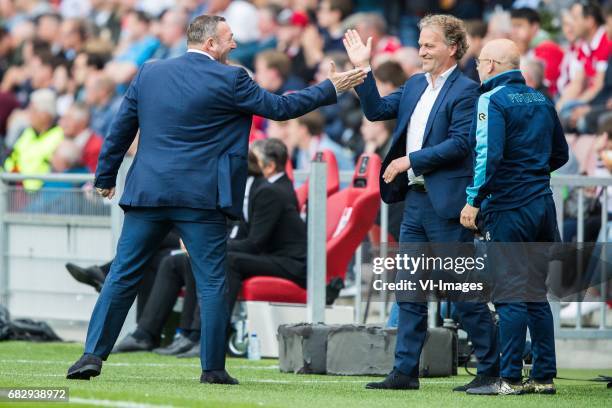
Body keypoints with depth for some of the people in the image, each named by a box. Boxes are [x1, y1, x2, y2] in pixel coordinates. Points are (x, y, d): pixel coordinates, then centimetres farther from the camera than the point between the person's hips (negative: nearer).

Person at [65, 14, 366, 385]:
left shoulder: (149, 73, 8)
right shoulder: (229, 79, -5)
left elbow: (121, 128, 12)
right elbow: (280, 108, 1)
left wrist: (106, 176, 21)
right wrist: (331, 89, 12)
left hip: (147, 191, 4)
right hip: (201, 198, -4)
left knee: (123, 275, 6)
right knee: (212, 282, 4)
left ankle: (93, 354, -1)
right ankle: (213, 368, 3)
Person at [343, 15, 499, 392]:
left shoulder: (465, 91, -11)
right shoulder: (415, 86, 14)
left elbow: (460, 143, -19)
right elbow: (377, 110, 17)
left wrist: (410, 161, -17)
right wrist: (363, 69, 7)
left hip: (447, 204, -8)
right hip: (416, 200, 8)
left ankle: (491, 370, 5)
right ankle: (405, 372, 11)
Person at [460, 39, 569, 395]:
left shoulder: (492, 101, -9)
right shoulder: (541, 100, 12)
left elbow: (488, 155, -21)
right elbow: (560, 154, 18)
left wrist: (474, 200, -17)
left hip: (508, 207, -7)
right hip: (542, 203, 7)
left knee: (510, 295, -5)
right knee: (536, 293, 11)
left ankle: (511, 379, -5)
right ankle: (544, 376, 12)